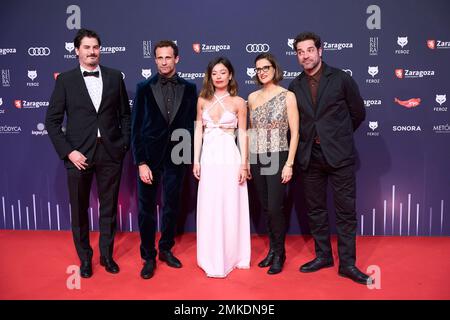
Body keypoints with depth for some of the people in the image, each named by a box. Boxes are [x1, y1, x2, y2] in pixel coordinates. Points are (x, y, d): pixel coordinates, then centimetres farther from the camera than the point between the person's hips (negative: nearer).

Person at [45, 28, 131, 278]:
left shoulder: (114, 77, 5)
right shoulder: (65, 80, 1)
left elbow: (125, 114, 9)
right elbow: (52, 120, -1)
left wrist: (124, 144, 0)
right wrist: (68, 151, -9)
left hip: (110, 153, 1)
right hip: (79, 154, -1)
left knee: (109, 207, 11)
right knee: (79, 209, 10)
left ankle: (106, 254, 30)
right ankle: (84, 257, 30)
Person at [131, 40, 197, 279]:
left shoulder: (189, 88, 3)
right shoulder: (144, 88, -1)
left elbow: (191, 124, 4)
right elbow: (136, 127, -4)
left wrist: (191, 156, -1)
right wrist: (141, 162, -10)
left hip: (176, 157, 1)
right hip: (150, 156, -1)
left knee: (171, 206, 12)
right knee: (146, 208, 5)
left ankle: (166, 250, 31)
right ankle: (148, 257, 21)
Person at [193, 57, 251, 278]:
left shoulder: (238, 102, 1)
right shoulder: (202, 100, 8)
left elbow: (242, 135, 0)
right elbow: (198, 131, 8)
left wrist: (243, 164, -5)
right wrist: (196, 160, 3)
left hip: (230, 158, -2)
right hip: (208, 157, 2)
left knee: (230, 209, 5)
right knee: (209, 209, 6)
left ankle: (230, 256, 21)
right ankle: (212, 258, 20)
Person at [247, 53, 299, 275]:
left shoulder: (287, 96, -5)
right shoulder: (252, 97, 8)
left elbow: (294, 134, -6)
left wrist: (289, 164, -11)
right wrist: (246, 160, 10)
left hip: (277, 158, -4)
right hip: (257, 159, 5)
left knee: (275, 208, -5)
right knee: (266, 208, 11)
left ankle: (279, 253, 15)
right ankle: (272, 249, 25)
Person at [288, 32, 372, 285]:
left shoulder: (341, 79, -2)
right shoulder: (295, 86, 7)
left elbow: (358, 112, 6)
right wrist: (309, 139, 8)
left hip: (339, 155, -3)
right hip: (310, 156, 4)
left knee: (346, 211, 1)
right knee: (316, 210, 11)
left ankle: (347, 263, 12)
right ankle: (323, 255, 25)